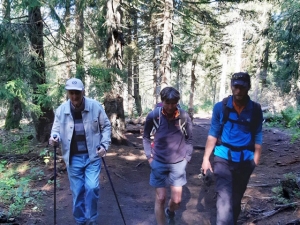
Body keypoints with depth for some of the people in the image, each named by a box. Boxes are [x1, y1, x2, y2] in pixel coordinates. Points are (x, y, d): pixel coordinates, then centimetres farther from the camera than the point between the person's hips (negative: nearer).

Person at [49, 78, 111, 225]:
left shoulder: (95, 106, -9)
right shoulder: (61, 110, -6)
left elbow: (106, 126, 3)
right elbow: (56, 129, 4)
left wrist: (104, 145, -8)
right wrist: (54, 137, -19)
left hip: (92, 156, -1)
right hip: (73, 158, 2)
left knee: (92, 188, -10)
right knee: (77, 191, 9)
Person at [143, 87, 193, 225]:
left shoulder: (184, 117, -10)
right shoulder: (153, 116, -11)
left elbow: (189, 139, 4)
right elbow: (146, 137, 4)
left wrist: (186, 158, 0)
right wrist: (149, 156, -2)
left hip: (178, 164, 1)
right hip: (159, 163, -1)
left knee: (176, 200, 7)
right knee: (160, 199, 3)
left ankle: (170, 213, 41)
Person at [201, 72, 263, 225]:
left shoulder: (255, 110, -5)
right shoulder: (220, 107, -7)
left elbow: (257, 137, -1)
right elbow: (213, 134, -3)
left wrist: (255, 161, -3)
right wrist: (206, 158, -5)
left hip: (245, 161, 2)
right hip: (223, 158, -2)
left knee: (236, 198, 17)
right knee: (224, 198, -13)